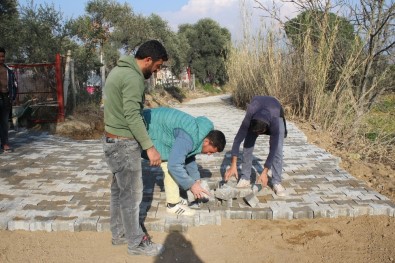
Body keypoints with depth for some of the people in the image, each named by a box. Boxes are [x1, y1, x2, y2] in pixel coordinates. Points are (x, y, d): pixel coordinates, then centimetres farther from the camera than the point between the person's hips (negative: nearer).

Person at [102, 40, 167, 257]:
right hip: (124, 143, -10)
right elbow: (132, 116, -25)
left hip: (113, 139, 10)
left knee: (119, 189, 18)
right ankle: (136, 242, 15)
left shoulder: (119, 69, 10)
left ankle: (119, 234, 31)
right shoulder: (132, 78, -21)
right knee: (132, 193, 1)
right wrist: (149, 147, -23)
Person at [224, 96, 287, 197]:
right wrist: (233, 165, -38)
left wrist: (264, 172, -35)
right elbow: (238, 139, -35)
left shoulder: (275, 122, -43)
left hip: (276, 114, -2)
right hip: (256, 111, 2)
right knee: (247, 145, -11)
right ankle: (245, 178, -1)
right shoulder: (249, 118, -41)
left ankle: (276, 182, -10)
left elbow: (273, 149, -36)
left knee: (277, 149, -17)